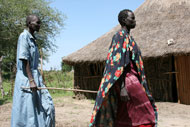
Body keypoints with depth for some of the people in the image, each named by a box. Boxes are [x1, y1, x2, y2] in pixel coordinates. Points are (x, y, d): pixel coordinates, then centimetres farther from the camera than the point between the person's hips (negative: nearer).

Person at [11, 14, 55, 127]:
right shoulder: (24, 36, -9)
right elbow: (24, 60, -17)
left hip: (35, 76, 9)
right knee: (27, 112, -3)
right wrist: (31, 80, -23)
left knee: (47, 106, 7)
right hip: (26, 78, -9)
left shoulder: (33, 39, 17)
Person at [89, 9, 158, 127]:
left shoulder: (128, 37, 20)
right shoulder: (121, 36, -10)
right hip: (128, 82, -10)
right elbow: (118, 63, -19)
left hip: (133, 80, 10)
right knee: (146, 117, -4)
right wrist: (122, 87, -25)